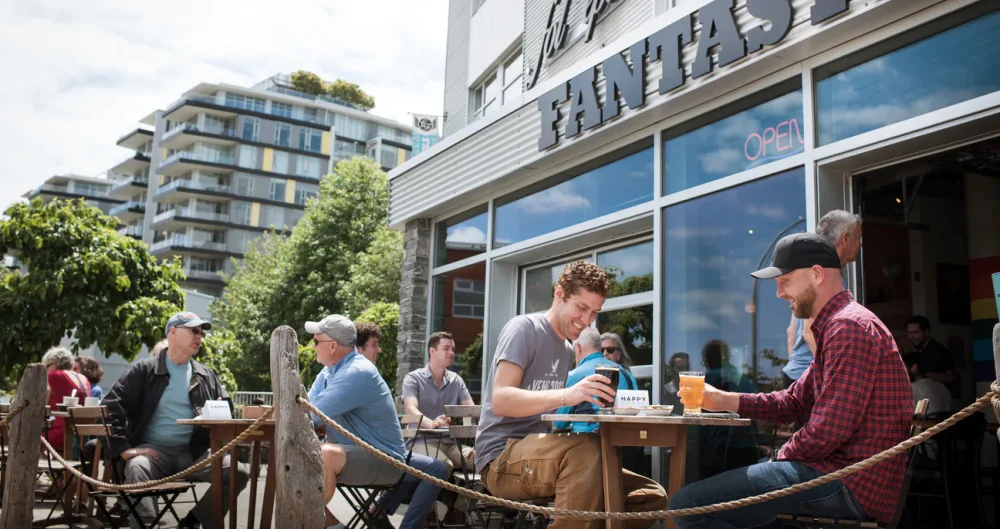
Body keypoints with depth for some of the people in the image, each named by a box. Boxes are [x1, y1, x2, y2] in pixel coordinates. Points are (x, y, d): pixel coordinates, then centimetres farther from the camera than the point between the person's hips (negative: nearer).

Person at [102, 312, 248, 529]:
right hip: (154, 450, -3)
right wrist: (124, 448, -14)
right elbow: (111, 406, -4)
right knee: (137, 468, -37)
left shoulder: (207, 376, 16)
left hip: (194, 453, 3)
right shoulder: (144, 370, 4)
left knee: (238, 472, -20)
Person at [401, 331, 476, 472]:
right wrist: (431, 424, -38)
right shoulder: (413, 378, 2)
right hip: (423, 441, -4)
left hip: (451, 442, 4)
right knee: (443, 466, -38)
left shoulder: (456, 380, 16)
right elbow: (411, 410, -15)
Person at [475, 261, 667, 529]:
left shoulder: (568, 350, 16)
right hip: (502, 459, -8)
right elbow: (500, 401, -22)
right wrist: (567, 395, -36)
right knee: (585, 449, -37)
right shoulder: (525, 328, -8)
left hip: (542, 456, 8)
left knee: (651, 495, -3)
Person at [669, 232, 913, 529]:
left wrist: (782, 457, -4)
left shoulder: (848, 327, -17)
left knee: (688, 504, -18)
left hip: (852, 483, -11)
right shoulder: (836, 325, 20)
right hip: (847, 474, 11)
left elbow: (827, 431, -24)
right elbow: (794, 403, 19)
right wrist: (722, 400, 7)